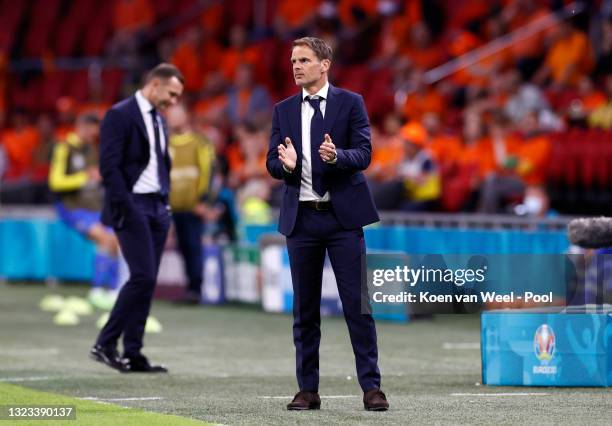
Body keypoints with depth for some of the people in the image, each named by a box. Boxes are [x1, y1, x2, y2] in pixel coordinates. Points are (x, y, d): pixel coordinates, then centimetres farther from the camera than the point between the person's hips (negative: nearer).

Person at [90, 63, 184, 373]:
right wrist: (125, 209, -19)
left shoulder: (159, 120, 18)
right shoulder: (120, 115, -8)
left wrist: (166, 204, 14)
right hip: (132, 207, -8)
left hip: (157, 208, 8)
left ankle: (133, 354, 7)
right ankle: (105, 344, -6)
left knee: (146, 281, 4)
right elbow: (109, 166, -15)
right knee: (143, 276, -15)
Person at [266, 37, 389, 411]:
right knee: (305, 307, 6)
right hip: (301, 217, 3)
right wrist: (285, 164, -18)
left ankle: (371, 386, -1)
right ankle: (308, 389, 12)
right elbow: (272, 163, 5)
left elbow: (364, 153, -8)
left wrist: (337, 156, -28)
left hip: (343, 214, -3)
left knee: (358, 303, -5)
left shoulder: (350, 103, 1)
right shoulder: (284, 110, 10)